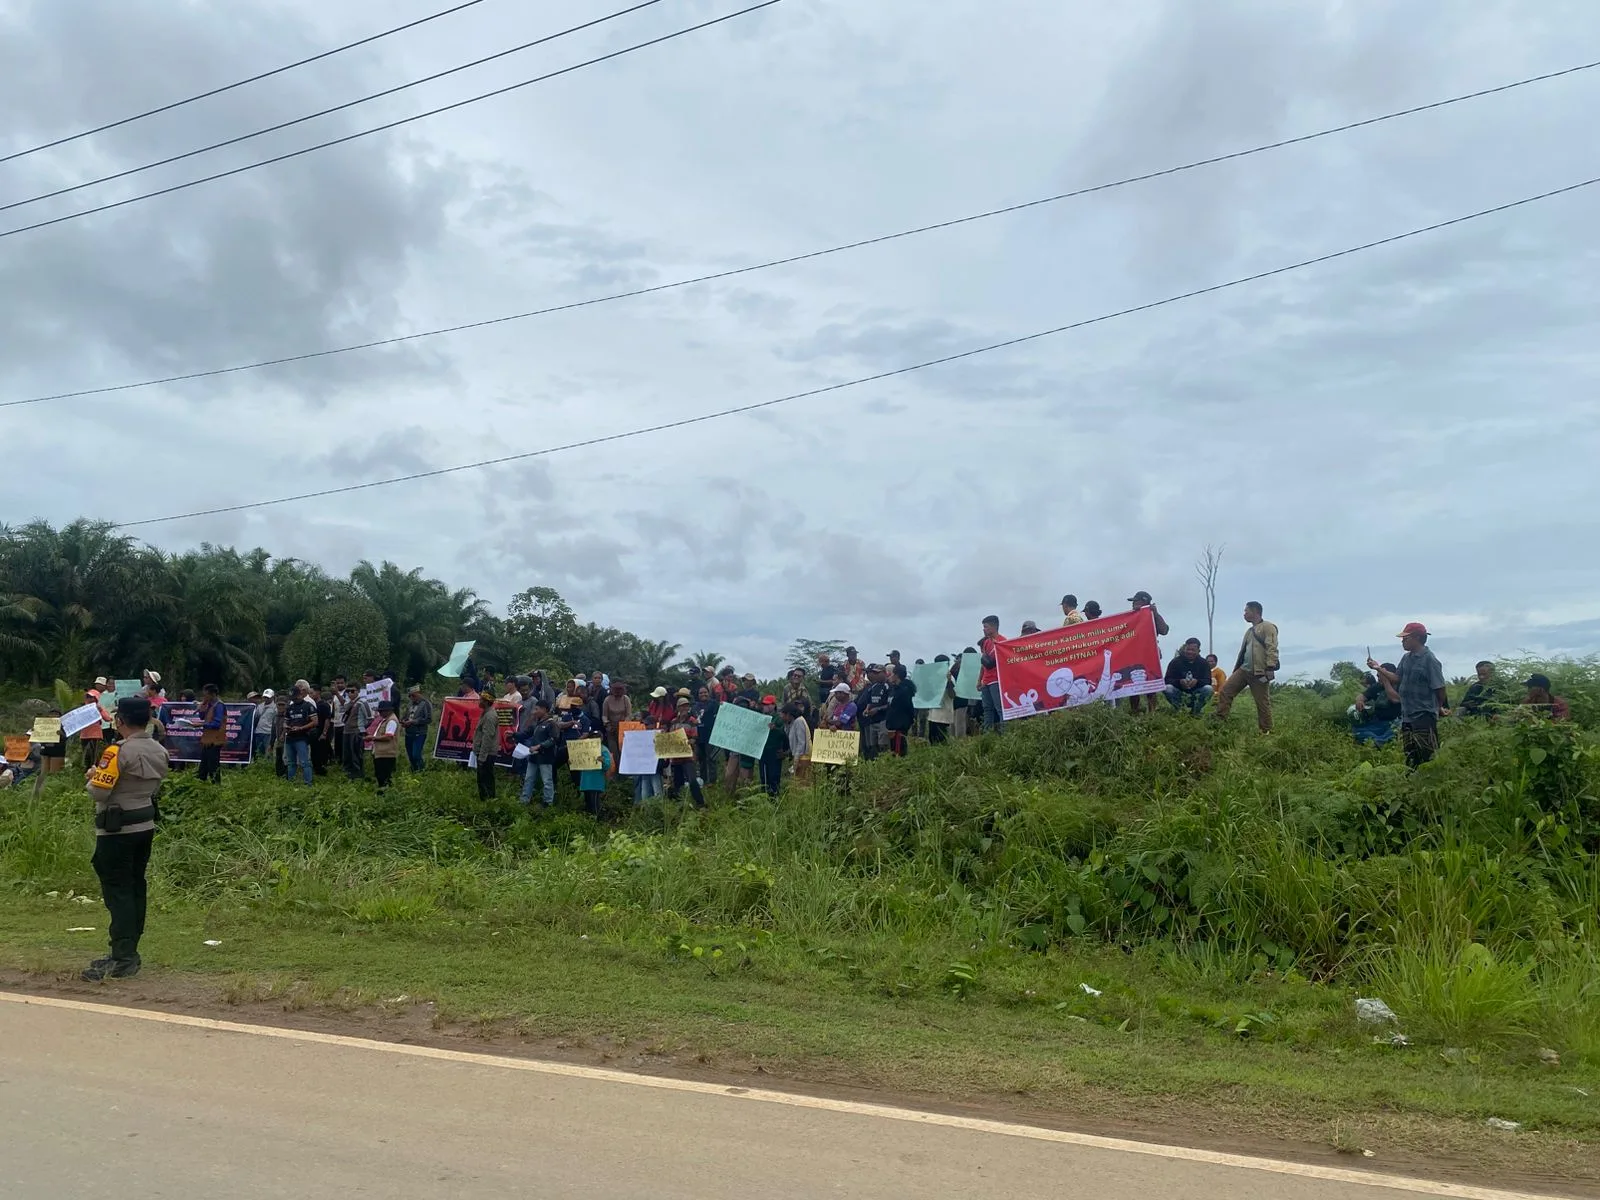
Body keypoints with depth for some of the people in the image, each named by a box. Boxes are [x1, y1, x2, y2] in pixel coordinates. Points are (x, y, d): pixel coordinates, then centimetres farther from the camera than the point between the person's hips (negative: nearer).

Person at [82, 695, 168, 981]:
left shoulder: (118, 752, -19)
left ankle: (123, 960, -5)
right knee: (136, 887, 14)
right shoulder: (159, 752, 5)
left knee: (117, 891, -4)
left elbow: (98, 792, -19)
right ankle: (128, 952, 22)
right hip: (146, 826, 8)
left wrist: (92, 777, 3)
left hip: (117, 831, -8)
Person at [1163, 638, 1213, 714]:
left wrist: (1197, 681, -30)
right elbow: (1167, 680, -10)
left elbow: (1208, 681, -8)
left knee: (1208, 689, -27)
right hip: (1179, 694, -1)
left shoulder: (1203, 663, 3)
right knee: (1167, 688, -30)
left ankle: (1195, 711, -5)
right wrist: (1179, 681, -31)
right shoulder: (1175, 662, -1)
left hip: (1195, 694, 1)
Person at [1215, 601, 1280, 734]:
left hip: (1259, 672, -8)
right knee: (1225, 690, -2)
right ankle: (1220, 721, 0)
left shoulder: (1268, 627, -4)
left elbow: (1272, 648, -15)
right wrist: (1236, 668, 26)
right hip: (1243, 669, 8)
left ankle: (1266, 731, 7)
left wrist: (1270, 667, -24)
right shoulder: (1249, 631, 24)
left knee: (1262, 703, -2)